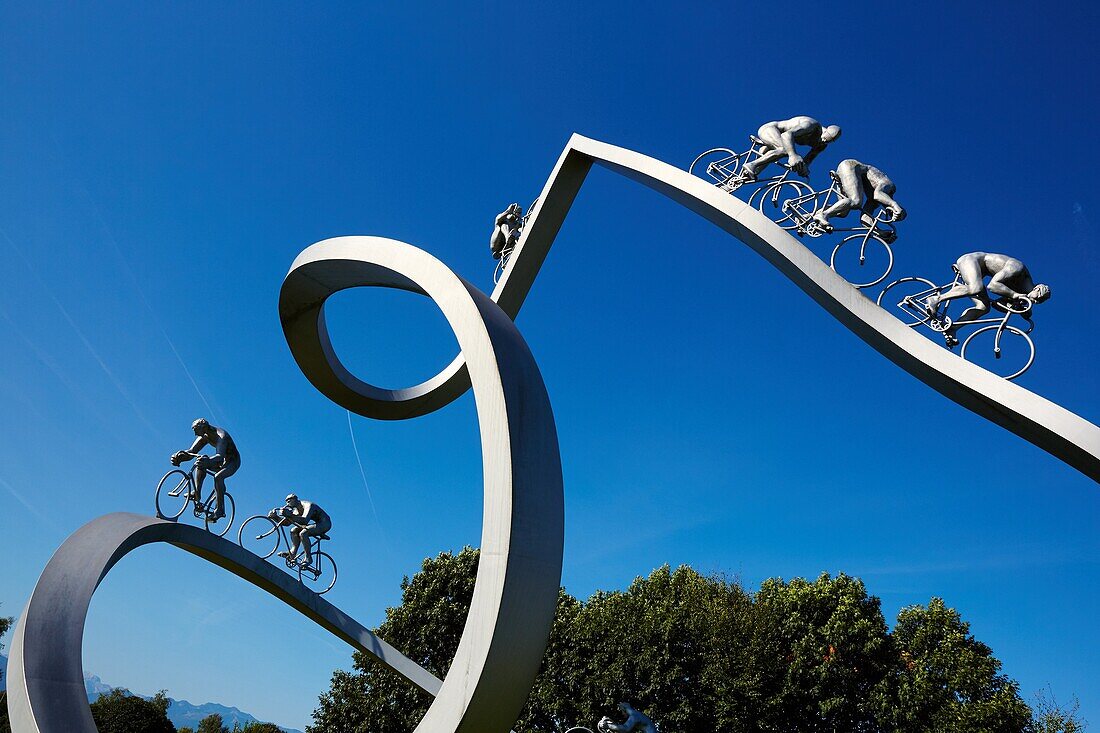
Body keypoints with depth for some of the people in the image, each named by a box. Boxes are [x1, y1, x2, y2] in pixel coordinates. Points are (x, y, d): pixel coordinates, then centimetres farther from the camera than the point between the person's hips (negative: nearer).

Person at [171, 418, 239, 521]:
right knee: (200, 464, -13)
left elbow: (220, 456, -46)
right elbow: (191, 451, -12)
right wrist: (180, 457, -33)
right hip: (221, 462, 8)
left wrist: (208, 460, -66)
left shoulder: (221, 436, -30)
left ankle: (219, 509, -26)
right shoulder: (204, 437, -6)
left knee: (218, 477, -32)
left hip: (233, 461, -8)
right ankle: (197, 494, -14)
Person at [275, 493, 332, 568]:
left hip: (325, 523, -10)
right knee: (294, 531, -1)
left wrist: (290, 515, -46)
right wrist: (275, 517, -11)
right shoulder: (297, 510, 8)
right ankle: (292, 553, -7)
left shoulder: (308, 505, -20)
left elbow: (305, 520, -37)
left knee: (303, 533, -27)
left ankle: (308, 558, -22)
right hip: (318, 524, 10)